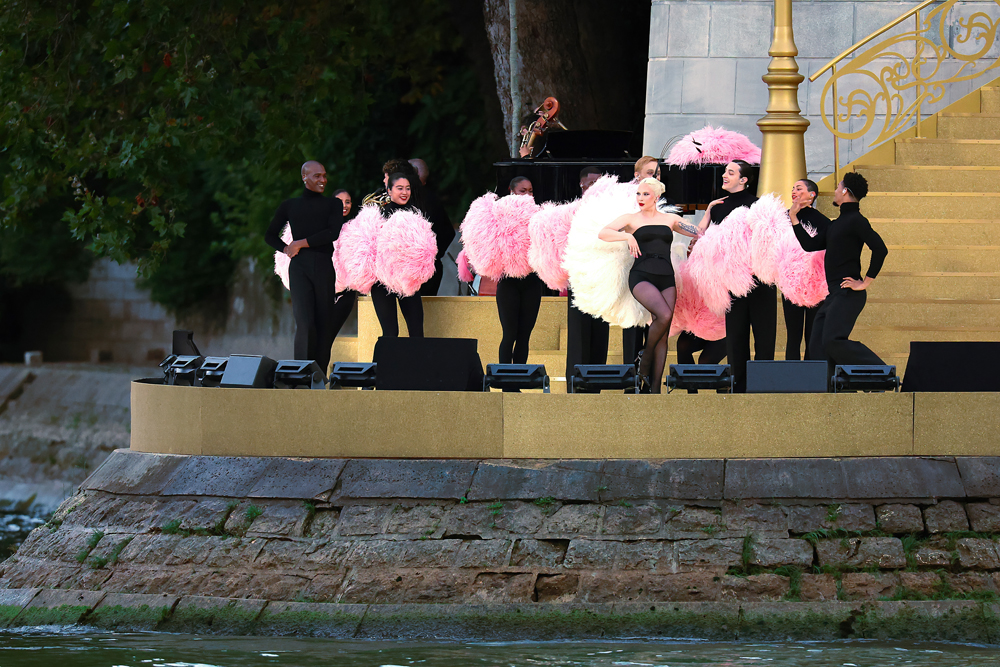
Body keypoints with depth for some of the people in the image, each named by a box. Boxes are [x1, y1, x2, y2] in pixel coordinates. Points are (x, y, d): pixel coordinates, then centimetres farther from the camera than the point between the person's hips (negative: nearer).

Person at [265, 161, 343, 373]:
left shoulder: (333, 204, 15)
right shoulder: (289, 206, 16)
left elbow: (333, 233, -2)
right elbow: (270, 235, 23)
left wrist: (301, 243, -5)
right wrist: (286, 249, 4)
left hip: (324, 267, 2)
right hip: (299, 267, -2)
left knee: (325, 324, -1)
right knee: (305, 322, -17)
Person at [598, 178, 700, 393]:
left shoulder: (670, 219, 17)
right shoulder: (631, 219, 9)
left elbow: (700, 232, 17)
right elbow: (603, 233, -3)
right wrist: (627, 236, -18)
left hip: (666, 278, 4)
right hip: (641, 276, -4)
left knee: (663, 335, -4)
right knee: (664, 315, -28)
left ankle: (654, 388, -3)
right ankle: (645, 362, -6)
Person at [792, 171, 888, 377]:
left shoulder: (856, 220, -9)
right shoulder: (838, 223, 21)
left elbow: (880, 249, -19)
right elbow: (810, 245, 24)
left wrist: (865, 283, -17)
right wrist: (793, 217, 27)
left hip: (848, 293, -10)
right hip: (835, 295, 10)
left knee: (833, 341, -23)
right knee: (818, 347, 2)